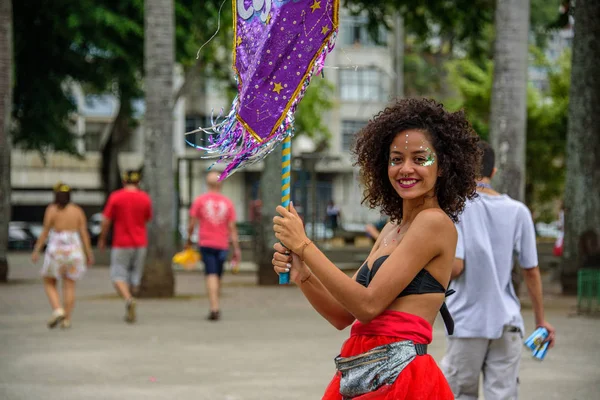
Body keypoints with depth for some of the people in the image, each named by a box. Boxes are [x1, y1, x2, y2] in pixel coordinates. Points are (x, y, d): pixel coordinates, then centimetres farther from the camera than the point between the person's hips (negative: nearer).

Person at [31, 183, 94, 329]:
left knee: (49, 284, 11)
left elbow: (45, 232, -7)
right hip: (74, 251, 3)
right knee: (69, 286, 6)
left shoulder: (52, 209, -3)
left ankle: (57, 311, -10)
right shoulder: (78, 210, 5)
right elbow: (84, 233, 0)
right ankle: (67, 320, -1)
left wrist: (36, 251, -3)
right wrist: (89, 254, 4)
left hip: (56, 251, -3)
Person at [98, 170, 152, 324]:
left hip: (121, 243, -3)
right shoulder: (145, 198, 0)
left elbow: (106, 220, -5)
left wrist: (102, 239, 9)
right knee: (135, 276, 12)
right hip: (140, 242, 3)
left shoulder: (115, 197, -8)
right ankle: (130, 312, 14)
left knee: (118, 276, 0)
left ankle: (128, 299, -27)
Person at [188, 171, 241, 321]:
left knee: (211, 275, -8)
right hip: (222, 245, 2)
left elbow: (192, 223, -2)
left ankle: (214, 307, -23)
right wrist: (237, 249, 3)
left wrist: (189, 239, 14)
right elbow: (232, 228, 1)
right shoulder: (227, 203, 3)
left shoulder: (200, 200, -2)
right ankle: (214, 308, 21)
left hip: (205, 243, -2)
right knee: (218, 276, 14)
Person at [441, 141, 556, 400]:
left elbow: (455, 267, -16)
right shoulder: (518, 211, 2)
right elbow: (531, 272, 5)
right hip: (507, 322, 2)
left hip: (467, 322, -2)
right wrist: (541, 320, 14)